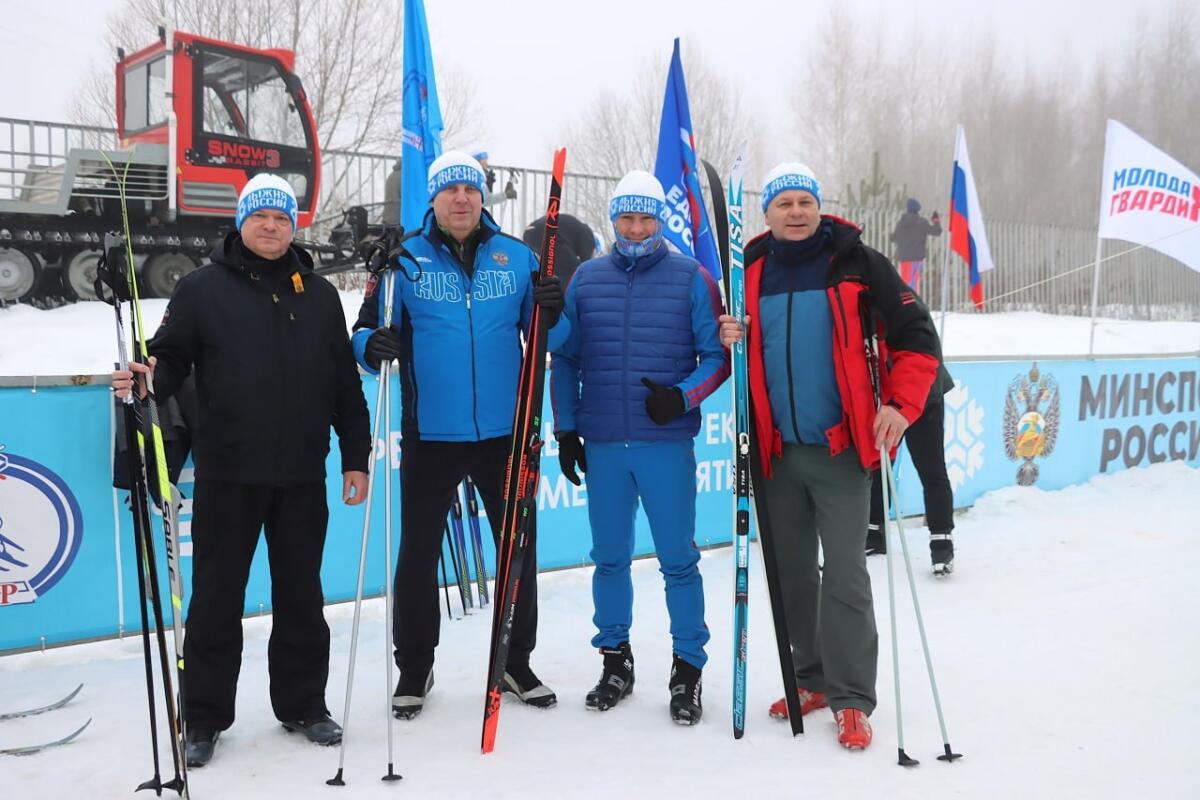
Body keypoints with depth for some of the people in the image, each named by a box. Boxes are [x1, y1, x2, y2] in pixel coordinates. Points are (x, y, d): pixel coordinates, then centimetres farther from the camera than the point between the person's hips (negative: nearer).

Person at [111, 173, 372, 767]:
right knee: (217, 596, 6)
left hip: (302, 475, 2)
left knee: (301, 595, 12)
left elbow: (344, 385, 10)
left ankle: (303, 704, 27)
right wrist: (147, 380, -25)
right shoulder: (203, 288, 2)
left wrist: (355, 457, 7)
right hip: (227, 473, -2)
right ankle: (205, 717, 21)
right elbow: (172, 357, -1)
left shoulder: (319, 294, 10)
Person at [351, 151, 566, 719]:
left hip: (505, 431, 2)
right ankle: (414, 667, 26)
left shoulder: (516, 258, 5)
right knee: (418, 552, 7)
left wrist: (552, 315, -15)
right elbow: (369, 331, 1)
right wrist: (372, 344, -22)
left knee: (519, 546, 11)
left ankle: (516, 661, 29)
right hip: (430, 433, -1)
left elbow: (545, 339, 7)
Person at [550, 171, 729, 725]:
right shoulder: (587, 279, 8)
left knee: (678, 559, 4)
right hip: (602, 445, 3)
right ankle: (615, 659, 28)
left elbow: (718, 355, 1)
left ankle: (687, 669, 18)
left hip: (668, 441, -2)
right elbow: (564, 359, 11)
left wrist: (683, 395, -15)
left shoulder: (691, 278, 1)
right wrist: (565, 429, 7)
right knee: (610, 558, 12)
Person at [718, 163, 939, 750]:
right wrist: (728, 340, -5)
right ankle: (813, 678, 28)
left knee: (844, 575, -3)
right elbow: (732, 353, 17)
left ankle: (852, 697, 10)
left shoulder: (855, 263, -3)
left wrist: (900, 404, -13)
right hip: (775, 450, 4)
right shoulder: (750, 272, 8)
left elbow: (915, 335, -2)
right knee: (791, 571, 12)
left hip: (841, 447, -4)